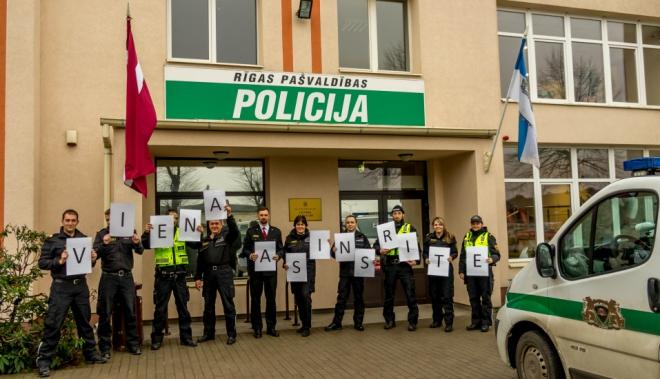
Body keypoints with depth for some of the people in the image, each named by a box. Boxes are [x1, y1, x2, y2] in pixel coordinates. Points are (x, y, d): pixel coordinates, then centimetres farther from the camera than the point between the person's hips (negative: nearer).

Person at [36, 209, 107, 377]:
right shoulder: (53, 240, -1)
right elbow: (42, 263, -5)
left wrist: (93, 260, -6)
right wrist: (59, 261, -20)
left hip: (81, 285, 4)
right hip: (61, 286, -4)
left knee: (84, 320, 14)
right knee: (53, 324, -4)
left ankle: (91, 353, 27)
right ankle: (44, 360, 5)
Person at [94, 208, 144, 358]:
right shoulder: (101, 234, 2)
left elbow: (140, 251, 1)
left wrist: (137, 243, -21)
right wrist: (103, 244, -27)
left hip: (126, 276, 1)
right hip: (108, 277, -1)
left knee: (130, 312, 6)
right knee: (105, 313, 3)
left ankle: (133, 344, 16)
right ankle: (105, 347, 13)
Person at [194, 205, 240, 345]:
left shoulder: (227, 236, 3)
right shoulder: (204, 240, 14)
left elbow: (235, 231, -21)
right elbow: (200, 260, 14)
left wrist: (229, 215, -33)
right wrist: (197, 277, 8)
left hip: (224, 272, -4)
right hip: (209, 273, 4)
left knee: (228, 304, -1)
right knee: (208, 305, 11)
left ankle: (231, 334, 8)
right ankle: (208, 333, 23)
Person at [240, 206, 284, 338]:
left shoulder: (276, 232, 9)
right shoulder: (251, 231, 4)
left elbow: (281, 249, 8)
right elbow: (245, 249, 1)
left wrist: (278, 255, -13)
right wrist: (250, 255, -19)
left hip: (271, 269, 1)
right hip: (255, 269, -1)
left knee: (271, 298, 6)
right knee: (255, 299, 5)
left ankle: (271, 327, 17)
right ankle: (256, 327, 14)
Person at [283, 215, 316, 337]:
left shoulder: (311, 237, 4)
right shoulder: (289, 238, 7)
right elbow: (285, 253, 6)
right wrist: (285, 263, -11)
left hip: (308, 271, -3)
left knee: (305, 295, -13)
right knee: (298, 297, 9)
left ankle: (307, 326, -5)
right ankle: (304, 323, 25)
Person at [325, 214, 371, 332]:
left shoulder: (362, 237, 5)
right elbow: (335, 254, 4)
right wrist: (333, 250, -18)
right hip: (345, 272, 0)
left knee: (359, 297, 8)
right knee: (341, 297, 1)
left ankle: (358, 322, 18)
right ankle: (336, 322, 7)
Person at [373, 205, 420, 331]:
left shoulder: (410, 228, 6)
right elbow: (376, 244, 9)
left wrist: (416, 260, -13)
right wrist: (380, 250, -13)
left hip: (405, 264, -2)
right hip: (390, 265, 2)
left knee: (410, 294, -3)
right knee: (389, 294, 10)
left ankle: (412, 321, 7)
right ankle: (389, 320, 22)